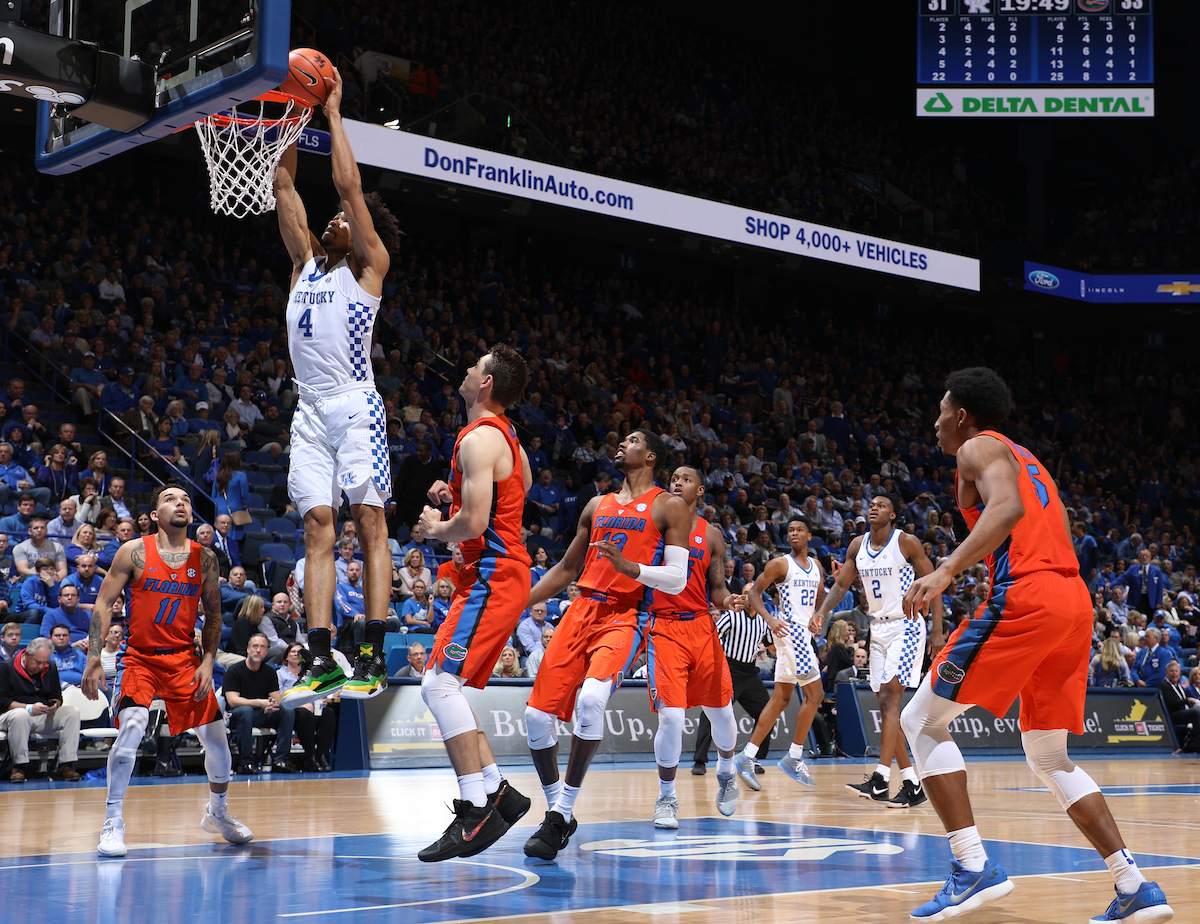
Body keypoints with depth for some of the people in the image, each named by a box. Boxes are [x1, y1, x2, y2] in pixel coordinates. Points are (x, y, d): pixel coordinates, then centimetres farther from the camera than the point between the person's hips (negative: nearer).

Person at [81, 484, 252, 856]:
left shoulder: (205, 558, 2)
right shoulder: (134, 552, -6)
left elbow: (213, 614, 9)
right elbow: (103, 604, -5)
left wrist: (208, 662, -2)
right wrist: (94, 659, -13)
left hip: (185, 659, 3)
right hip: (141, 658, -3)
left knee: (217, 739, 4)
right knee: (132, 725, -26)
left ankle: (217, 813, 30)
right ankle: (112, 822, -16)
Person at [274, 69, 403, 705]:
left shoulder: (370, 264, 6)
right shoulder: (306, 261, 21)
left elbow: (349, 184, -3)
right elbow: (283, 186, 17)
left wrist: (332, 113, 3)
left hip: (355, 407, -6)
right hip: (310, 410, 6)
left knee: (369, 521, -8)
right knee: (317, 527, -1)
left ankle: (372, 658, -11)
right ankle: (320, 659, -4)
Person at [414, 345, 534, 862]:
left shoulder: (479, 438, -13)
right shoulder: (508, 438, 19)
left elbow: (473, 524, -23)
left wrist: (436, 528, -4)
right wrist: (452, 498, 17)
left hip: (491, 576, -10)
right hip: (505, 572, 10)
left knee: (441, 683, -16)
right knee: (444, 687, 12)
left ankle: (476, 810, -17)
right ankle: (497, 791, 13)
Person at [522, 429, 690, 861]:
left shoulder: (669, 507, 3)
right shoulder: (597, 506, 20)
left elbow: (677, 580, -6)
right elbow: (566, 569, 25)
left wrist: (628, 567, -23)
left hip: (625, 617, -6)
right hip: (582, 611, 6)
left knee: (591, 698, -32)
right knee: (537, 715, -4)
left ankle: (562, 810, -20)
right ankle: (558, 813, 16)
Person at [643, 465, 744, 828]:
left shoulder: (711, 535, 8)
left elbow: (716, 589, 9)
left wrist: (728, 601, -12)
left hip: (701, 627, 3)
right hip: (663, 628, -3)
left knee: (721, 710, 8)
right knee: (671, 716, -14)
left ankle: (726, 773, 39)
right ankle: (666, 798, 4)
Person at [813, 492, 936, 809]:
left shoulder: (907, 542, -10)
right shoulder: (858, 545, 7)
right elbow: (841, 584, 11)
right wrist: (822, 612, -7)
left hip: (906, 627, -7)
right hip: (878, 629, 7)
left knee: (890, 697, -18)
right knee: (886, 704, 5)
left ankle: (881, 779, -24)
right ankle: (912, 786, 10)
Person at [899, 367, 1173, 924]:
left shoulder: (978, 448, 3)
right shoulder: (1025, 459, 30)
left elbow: (1008, 507, -18)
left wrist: (946, 571, -28)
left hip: (1025, 596, -9)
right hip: (1074, 601, 9)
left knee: (921, 722, -2)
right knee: (1048, 758, 18)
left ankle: (973, 868, -12)